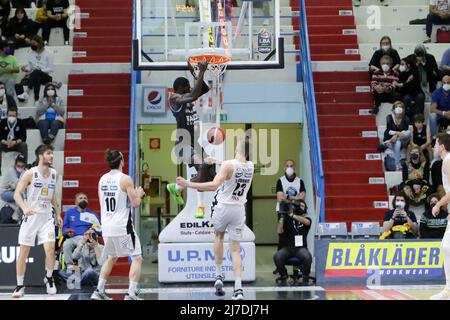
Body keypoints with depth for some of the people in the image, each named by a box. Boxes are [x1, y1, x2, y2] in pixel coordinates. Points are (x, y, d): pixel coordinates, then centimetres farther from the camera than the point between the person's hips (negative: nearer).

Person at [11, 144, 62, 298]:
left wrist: (58, 213, 18)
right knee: (23, 252, 1)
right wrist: (24, 208, -27)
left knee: (50, 248, -12)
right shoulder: (30, 173, -9)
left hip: (47, 216, 3)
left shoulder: (54, 174, 6)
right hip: (31, 216, -3)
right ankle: (20, 286, 12)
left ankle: (49, 278, 12)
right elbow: (17, 193, -11)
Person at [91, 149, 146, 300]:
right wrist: (139, 194, 11)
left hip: (106, 226, 7)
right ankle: (131, 294, -7)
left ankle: (99, 291, 22)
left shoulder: (102, 179, 8)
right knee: (137, 258, 2)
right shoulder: (125, 179, -10)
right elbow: (135, 203, -10)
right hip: (122, 226, -6)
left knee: (111, 258, 24)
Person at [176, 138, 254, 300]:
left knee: (219, 235, 27)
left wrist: (188, 184, -27)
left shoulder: (228, 165, -17)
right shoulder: (251, 166, 2)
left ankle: (218, 276, 21)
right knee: (235, 249, 6)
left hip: (223, 207, -3)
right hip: (239, 209, 3)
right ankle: (238, 289, -8)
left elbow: (214, 185, -28)